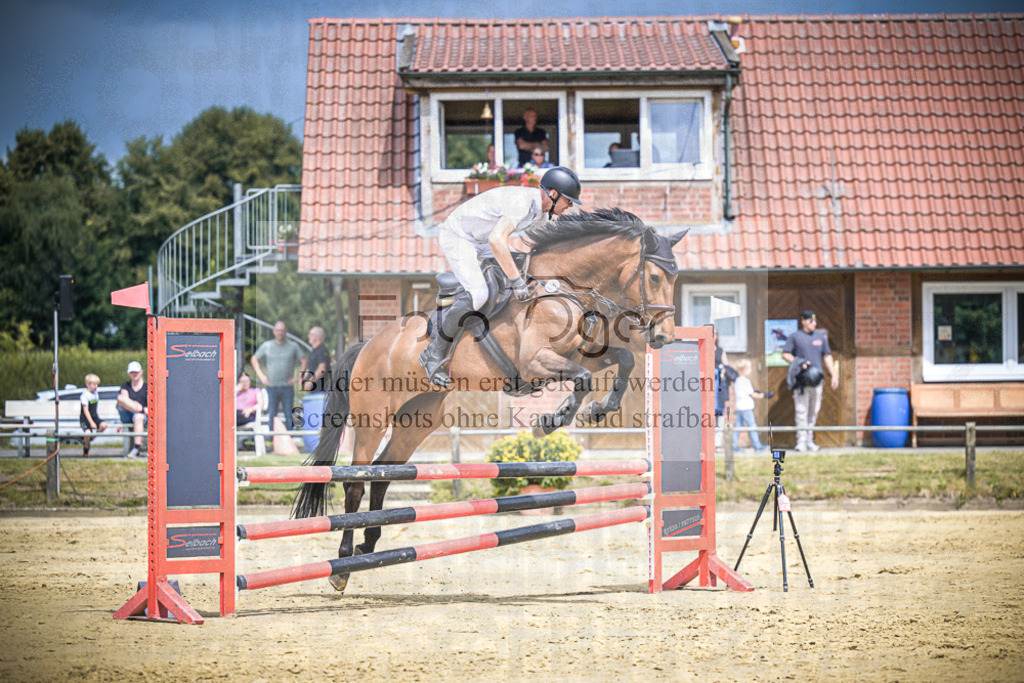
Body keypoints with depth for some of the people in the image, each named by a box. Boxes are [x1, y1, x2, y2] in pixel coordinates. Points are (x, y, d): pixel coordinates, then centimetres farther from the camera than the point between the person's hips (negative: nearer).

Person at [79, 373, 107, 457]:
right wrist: (91, 422, -21)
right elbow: (86, 410, -17)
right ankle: (85, 449, 0)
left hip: (94, 417, 7)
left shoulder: (96, 394, 9)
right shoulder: (85, 395, -14)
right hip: (85, 418, -7)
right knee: (88, 432, -29)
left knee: (104, 425, -19)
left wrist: (98, 420, 11)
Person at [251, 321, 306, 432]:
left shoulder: (293, 346, 5)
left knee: (289, 416, -2)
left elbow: (304, 361, 9)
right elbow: (254, 359, 16)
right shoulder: (267, 346, 6)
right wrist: (261, 375, 6)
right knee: (271, 415, -3)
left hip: (287, 386, 0)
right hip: (272, 387, 0)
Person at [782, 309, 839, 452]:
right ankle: (801, 440, -5)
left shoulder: (821, 336, 14)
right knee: (801, 411, -8)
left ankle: (810, 440, 13)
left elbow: (827, 357, 18)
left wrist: (834, 375, 11)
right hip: (801, 380, -4)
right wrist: (799, 364, -11)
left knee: (814, 411, 7)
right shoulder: (795, 336, 3)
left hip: (816, 380, 4)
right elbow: (785, 354, 2)